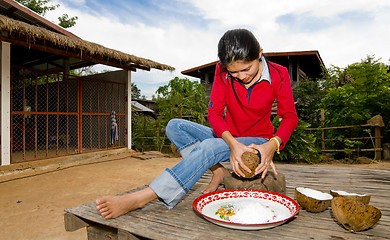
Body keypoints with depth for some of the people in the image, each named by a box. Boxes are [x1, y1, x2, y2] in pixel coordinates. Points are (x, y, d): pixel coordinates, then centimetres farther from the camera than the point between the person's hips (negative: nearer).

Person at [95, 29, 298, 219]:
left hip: (257, 141, -4)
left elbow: (290, 117, -7)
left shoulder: (278, 74, -12)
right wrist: (232, 143, -31)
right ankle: (218, 170, -19)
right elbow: (214, 113, -13)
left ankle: (139, 199, -36)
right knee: (174, 127, -13)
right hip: (228, 138, 4)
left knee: (209, 147, -35)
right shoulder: (222, 71, -9)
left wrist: (272, 146, -27)